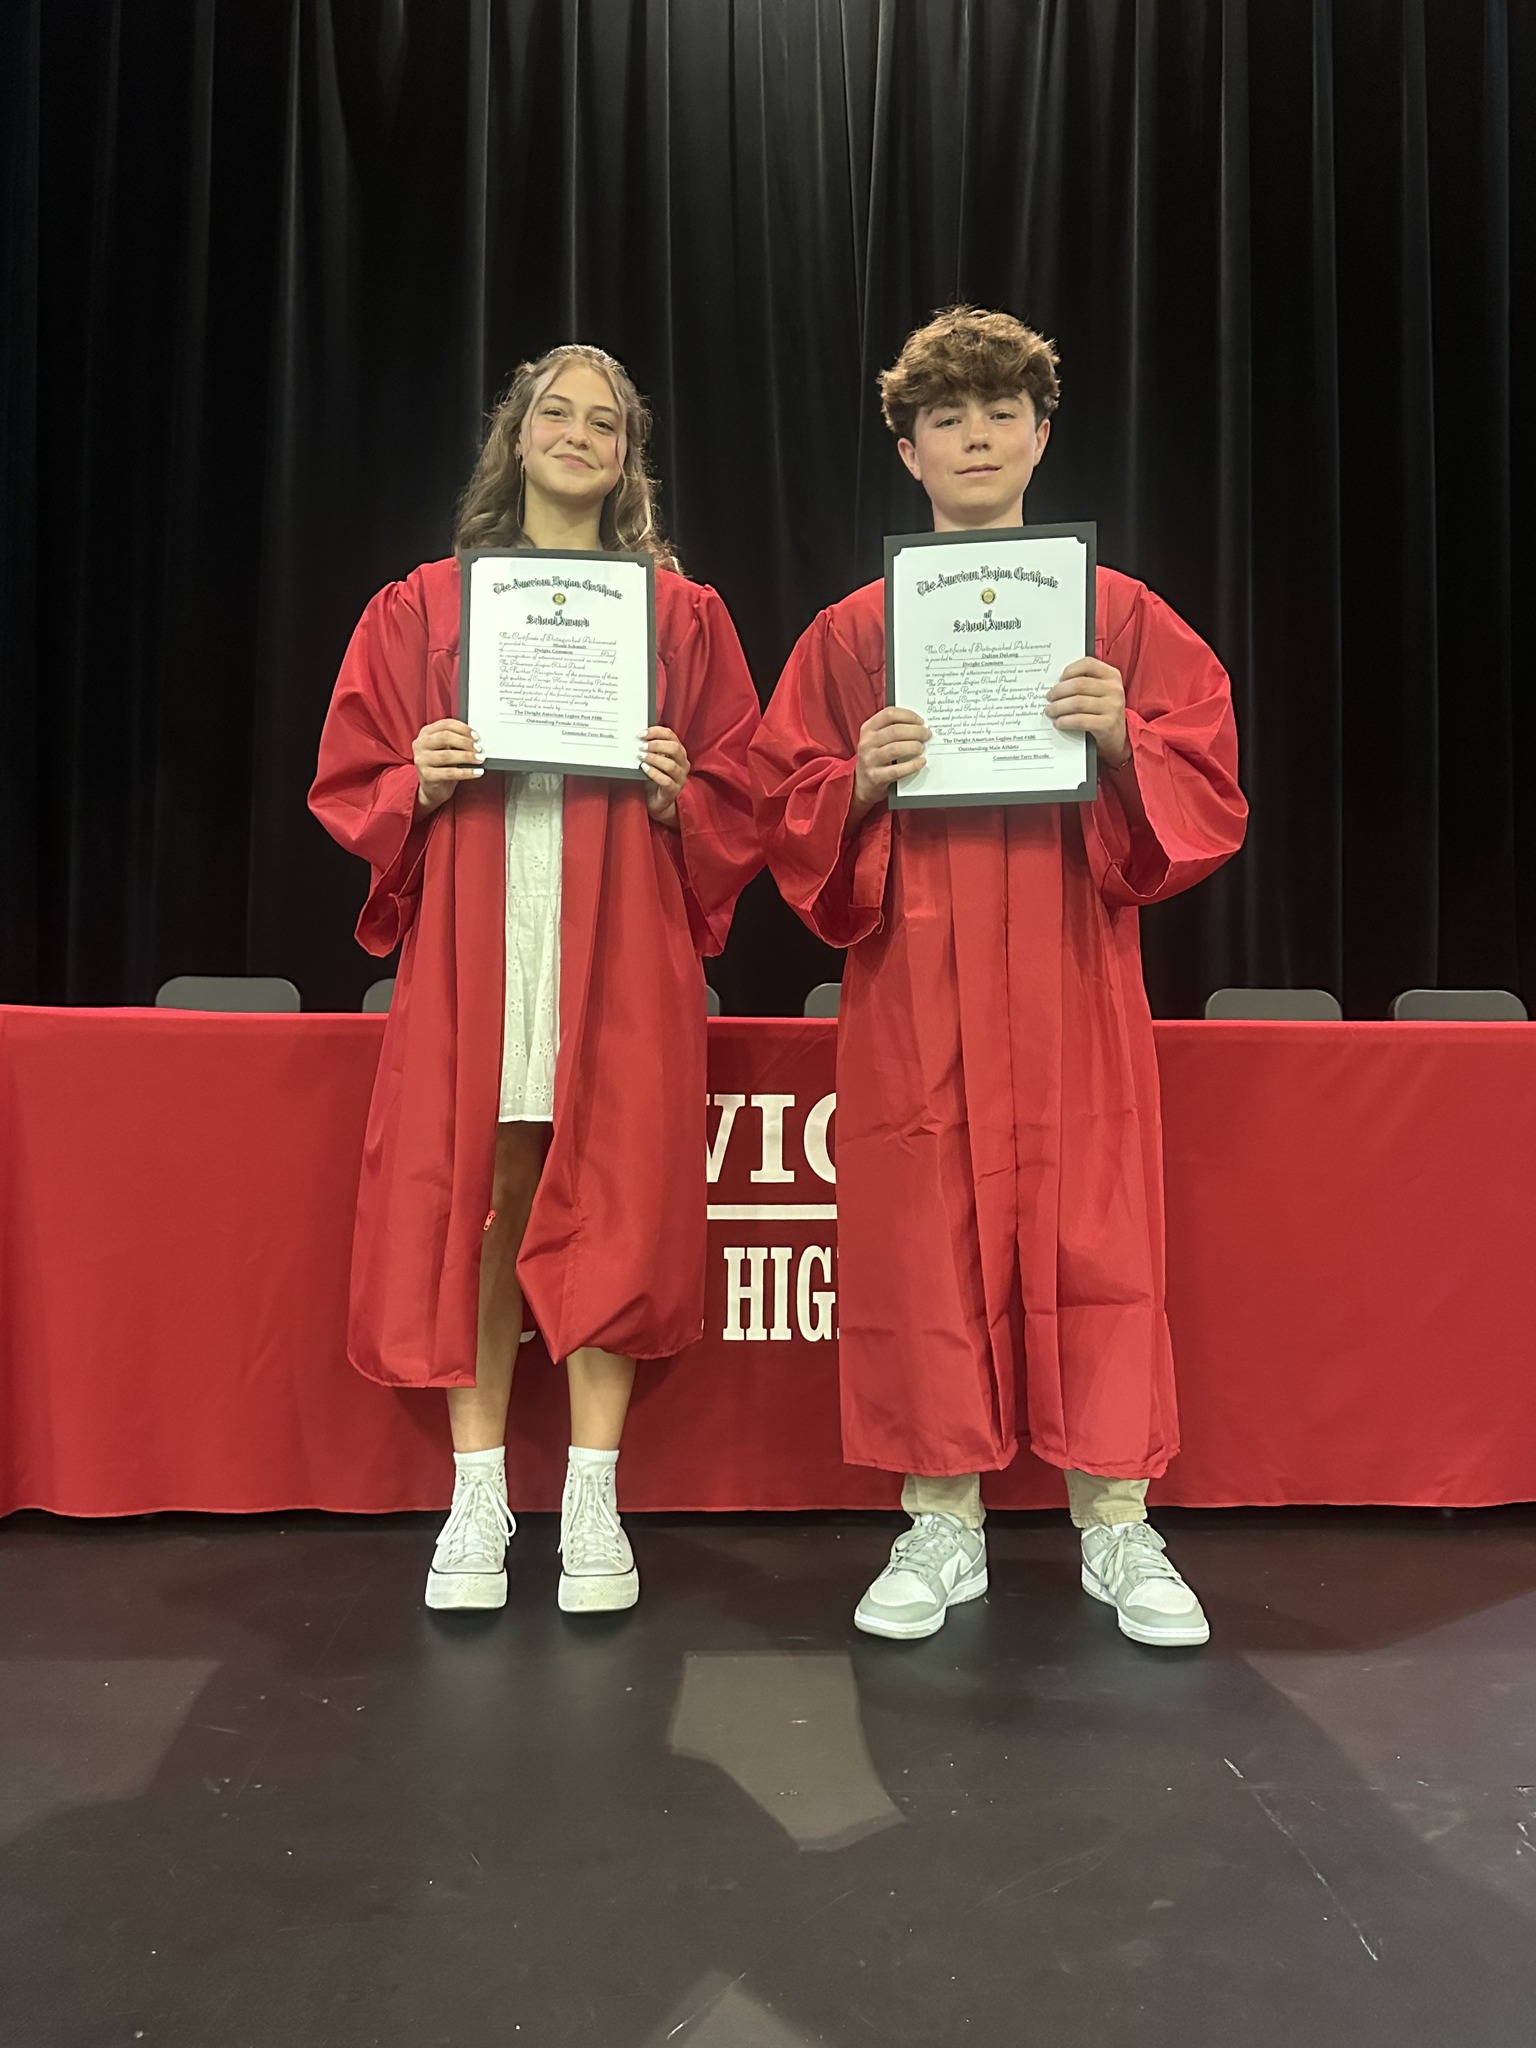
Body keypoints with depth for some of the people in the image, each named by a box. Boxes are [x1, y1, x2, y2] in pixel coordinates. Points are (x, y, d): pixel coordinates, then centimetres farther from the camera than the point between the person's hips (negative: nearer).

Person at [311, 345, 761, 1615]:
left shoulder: (682, 615, 11)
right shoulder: (424, 608, 13)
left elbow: (738, 805, 9)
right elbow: (353, 785, 11)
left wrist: (675, 793, -10)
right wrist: (420, 783, -9)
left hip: (622, 952, 0)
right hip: (471, 942, 1)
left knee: (612, 1210, -3)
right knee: (472, 1209, 0)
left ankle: (594, 1505, 9)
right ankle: (478, 1500, 12)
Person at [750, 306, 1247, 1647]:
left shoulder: (1117, 615, 9)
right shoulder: (853, 631, 10)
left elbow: (1209, 781, 5)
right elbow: (787, 805, 9)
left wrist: (1121, 742, -14)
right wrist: (861, 783, -12)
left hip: (1069, 975, 0)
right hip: (912, 982, 1)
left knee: (1088, 1232, 0)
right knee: (921, 1236, 0)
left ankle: (1118, 1526, 13)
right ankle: (943, 1525, 14)